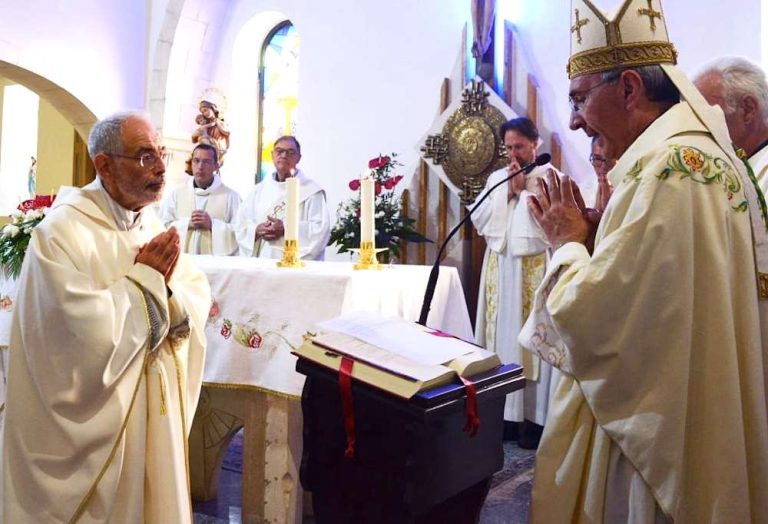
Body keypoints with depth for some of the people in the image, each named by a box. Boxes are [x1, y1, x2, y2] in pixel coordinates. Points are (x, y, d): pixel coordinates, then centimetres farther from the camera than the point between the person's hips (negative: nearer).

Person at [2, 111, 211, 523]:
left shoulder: (151, 223, 4)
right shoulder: (63, 231, -19)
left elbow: (199, 298, 1)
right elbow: (89, 335, -27)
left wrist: (164, 286, -19)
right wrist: (146, 278, -18)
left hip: (155, 407, 7)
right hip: (92, 419, -6)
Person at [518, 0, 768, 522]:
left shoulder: (665, 168, -22)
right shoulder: (712, 156, 9)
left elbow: (589, 322, -26)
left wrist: (568, 243, -9)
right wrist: (596, 235, 2)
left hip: (649, 441, -9)